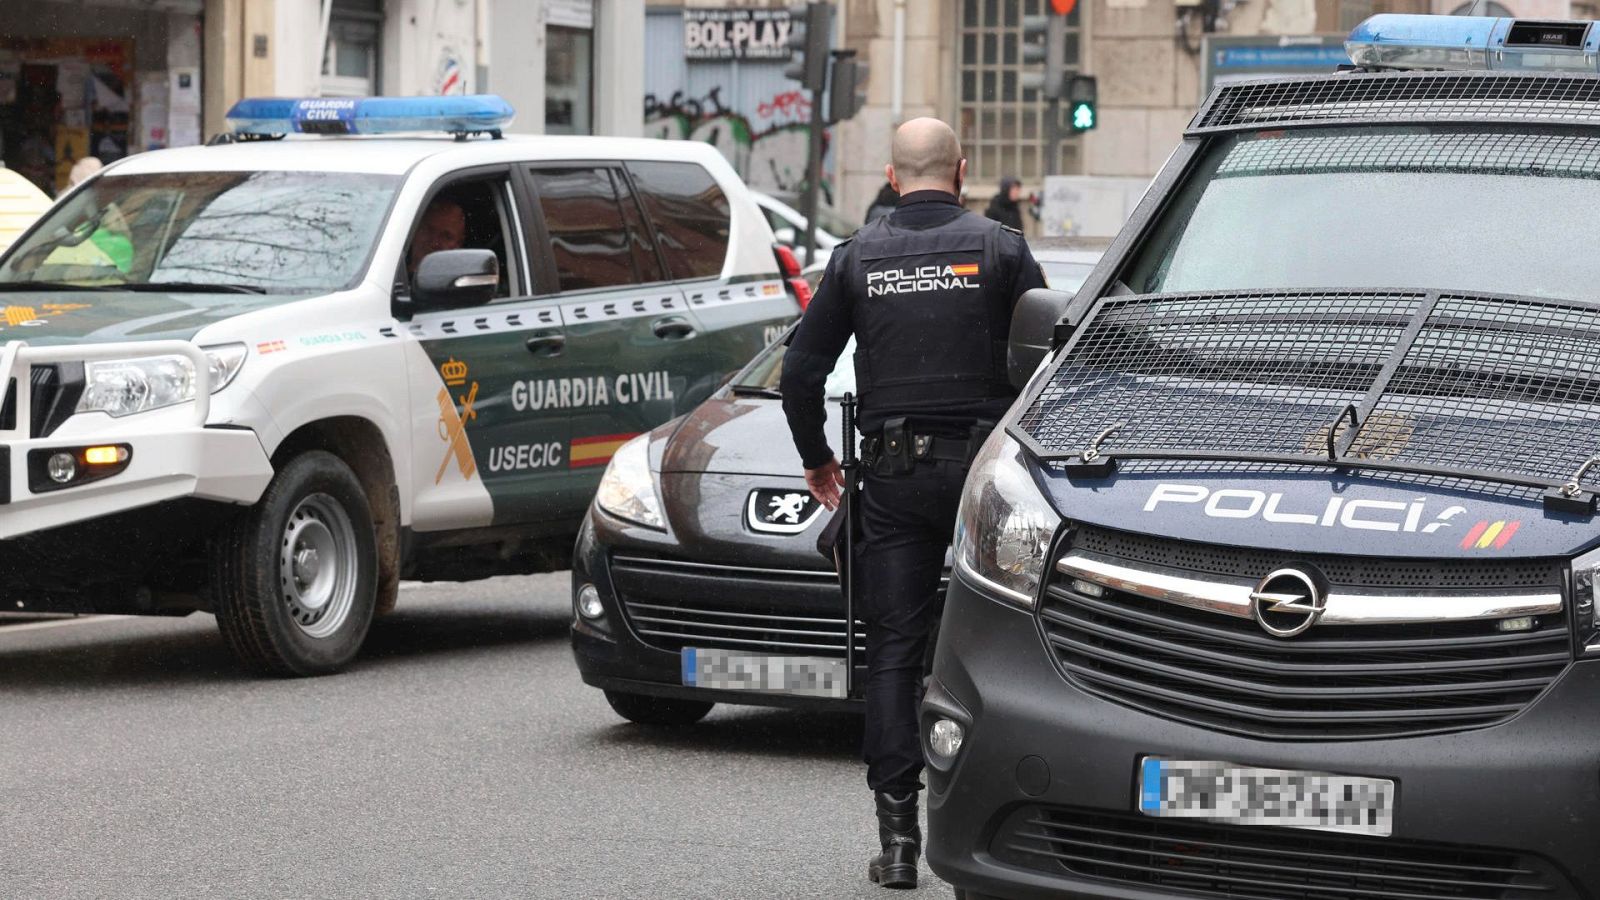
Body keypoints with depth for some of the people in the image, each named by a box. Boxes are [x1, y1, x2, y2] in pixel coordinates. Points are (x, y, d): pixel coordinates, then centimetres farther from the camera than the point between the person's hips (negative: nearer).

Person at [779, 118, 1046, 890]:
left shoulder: (857, 257, 6)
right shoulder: (999, 249, 0)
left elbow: (801, 372, 5)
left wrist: (815, 458, 19)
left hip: (894, 473, 1)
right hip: (983, 462, -1)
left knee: (893, 653, 3)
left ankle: (897, 835, -1)